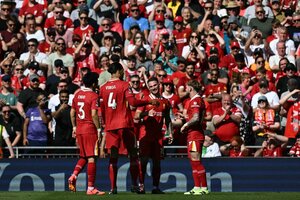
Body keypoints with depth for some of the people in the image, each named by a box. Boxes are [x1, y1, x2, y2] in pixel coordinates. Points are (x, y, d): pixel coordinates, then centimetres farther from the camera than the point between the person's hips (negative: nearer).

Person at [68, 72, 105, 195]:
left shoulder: (77, 94, 9)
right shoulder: (93, 96, -11)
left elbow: (72, 113, 14)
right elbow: (94, 114, -19)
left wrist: (74, 127, 22)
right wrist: (99, 129, -12)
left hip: (79, 129, 7)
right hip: (90, 130, -7)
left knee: (83, 157, 19)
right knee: (91, 158, -3)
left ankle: (73, 176, -2)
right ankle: (90, 188, -4)